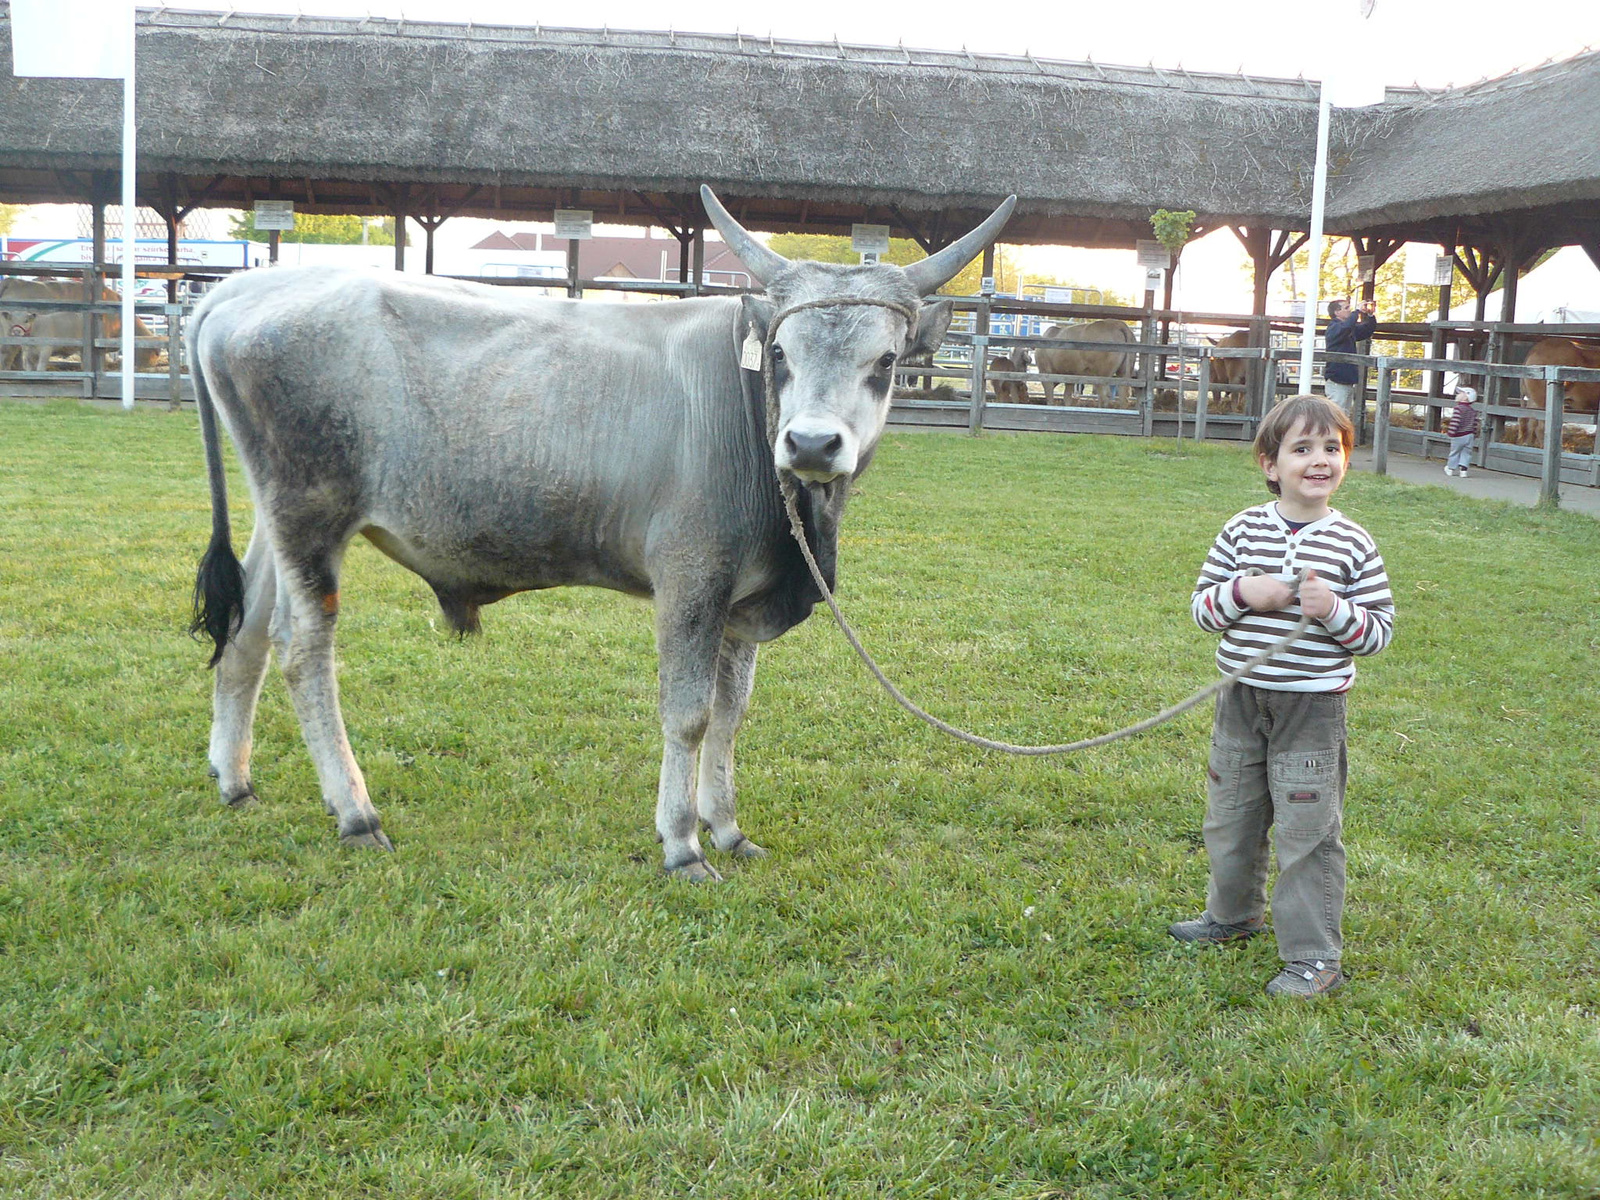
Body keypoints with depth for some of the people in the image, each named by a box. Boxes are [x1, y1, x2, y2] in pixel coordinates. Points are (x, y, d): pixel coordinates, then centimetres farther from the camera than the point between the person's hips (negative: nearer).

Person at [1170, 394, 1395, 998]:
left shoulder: (1353, 544, -6)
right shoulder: (1242, 530, 0)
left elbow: (1380, 630, -3)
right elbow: (1201, 607, 3)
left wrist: (1335, 610, -22)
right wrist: (1242, 593, -16)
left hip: (1313, 708, -3)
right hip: (1241, 701, 4)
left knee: (1307, 831, 1)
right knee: (1230, 816, 19)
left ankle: (1313, 957, 13)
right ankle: (1233, 913, 43)